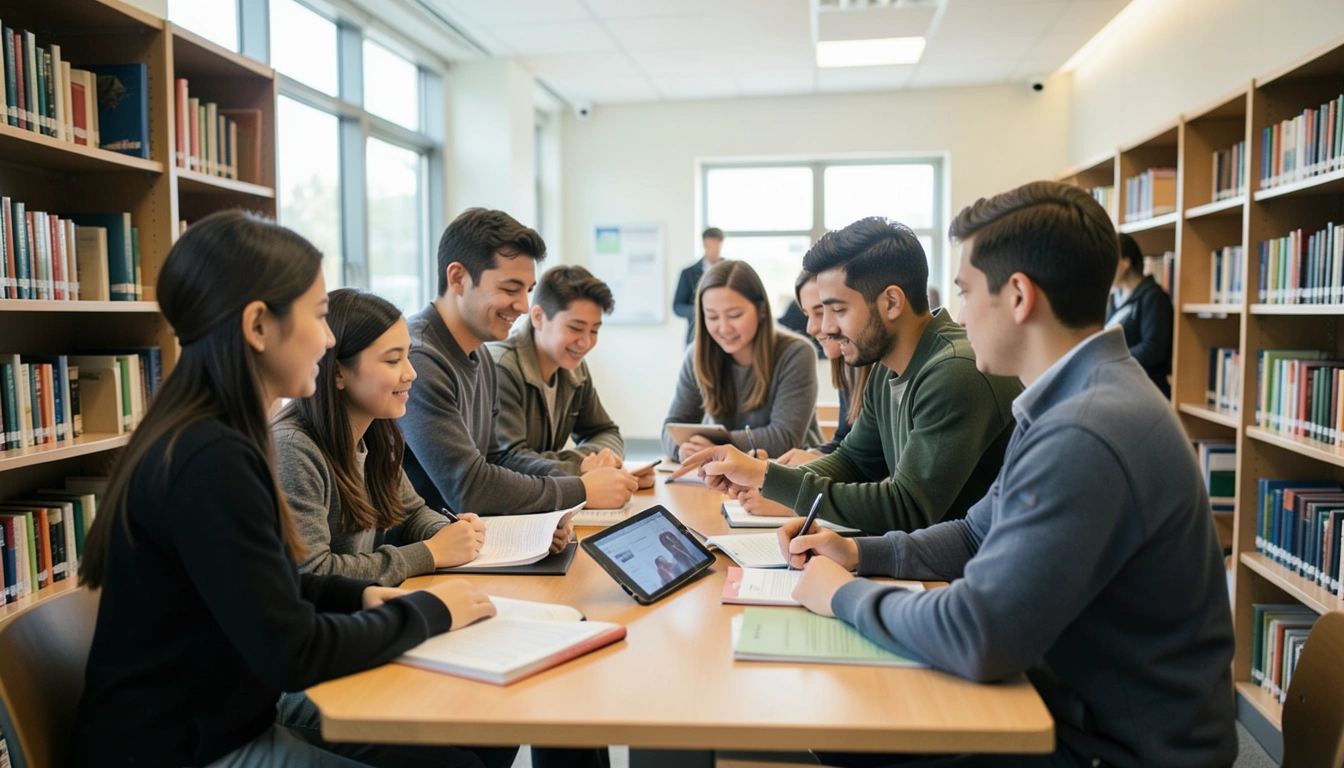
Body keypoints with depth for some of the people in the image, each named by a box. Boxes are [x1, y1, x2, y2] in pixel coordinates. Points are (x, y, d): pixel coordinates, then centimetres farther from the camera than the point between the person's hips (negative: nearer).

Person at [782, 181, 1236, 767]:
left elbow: (977, 639, -31)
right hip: (1075, 705, 8)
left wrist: (846, 595, -15)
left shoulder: (1087, 437, -30)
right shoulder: (1074, 400, 6)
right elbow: (978, 536, 15)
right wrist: (861, 553, 2)